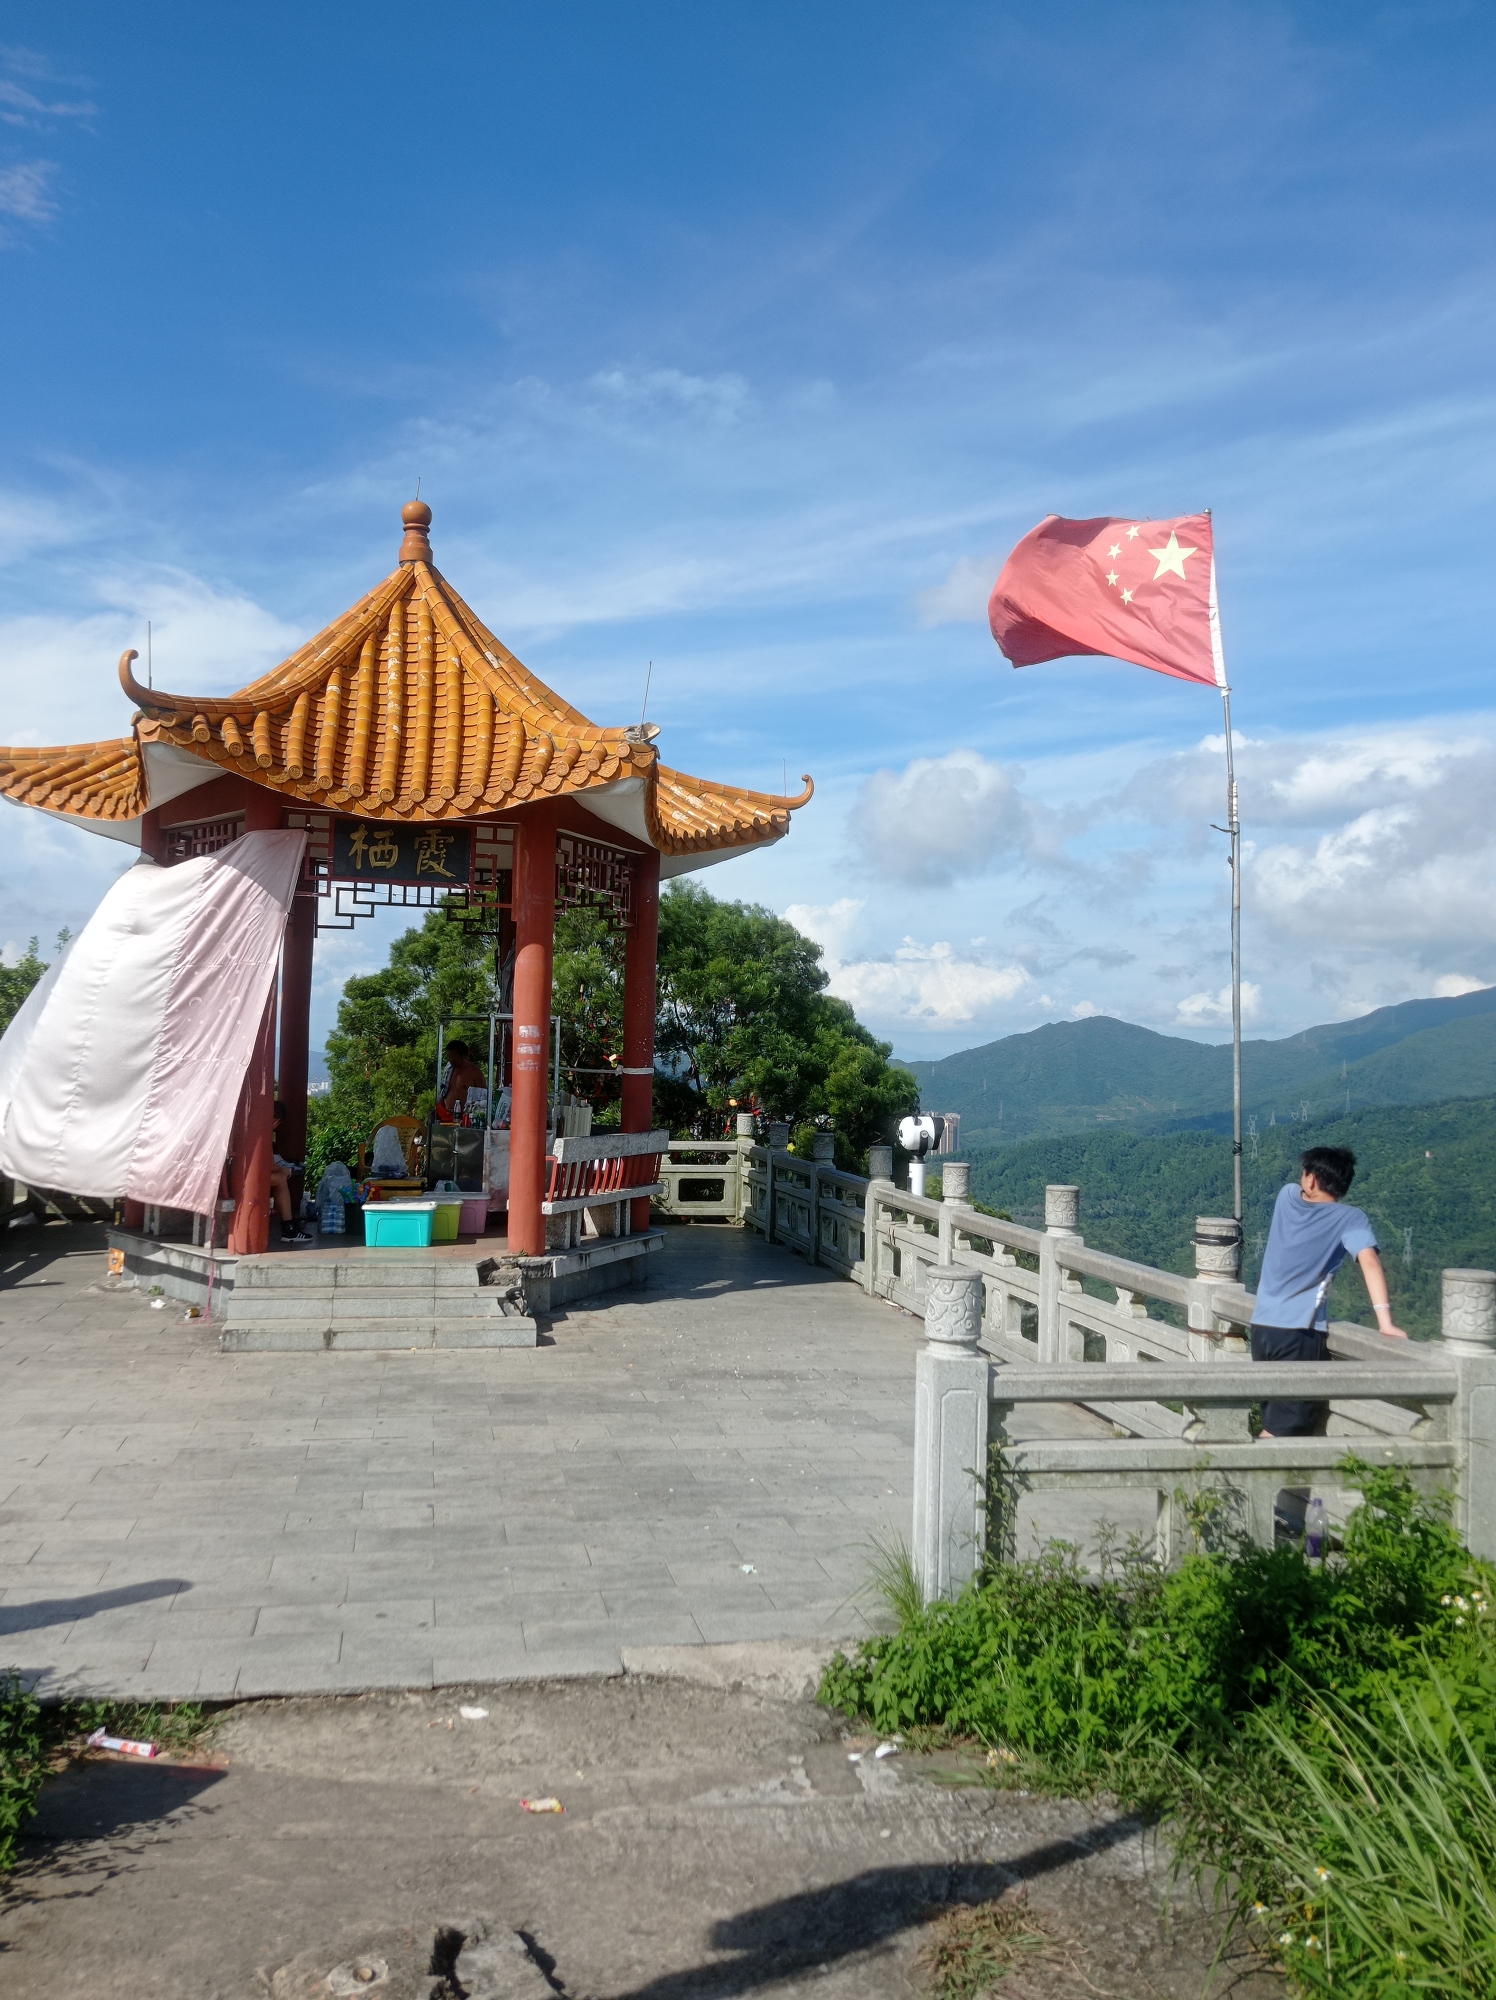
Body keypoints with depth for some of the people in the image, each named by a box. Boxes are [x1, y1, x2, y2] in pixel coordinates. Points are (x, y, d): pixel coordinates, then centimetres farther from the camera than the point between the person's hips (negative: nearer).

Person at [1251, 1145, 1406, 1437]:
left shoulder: (1287, 1196, 5)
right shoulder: (1350, 1219, -7)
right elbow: (1370, 1262, -21)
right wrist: (1385, 1323, -25)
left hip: (1262, 1326, 5)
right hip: (1300, 1334, -5)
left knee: (1274, 1421, 18)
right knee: (1282, 1432, -1)